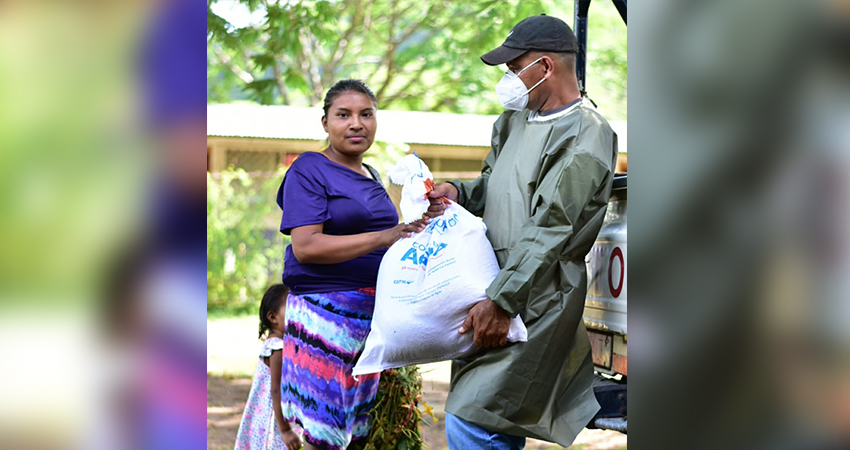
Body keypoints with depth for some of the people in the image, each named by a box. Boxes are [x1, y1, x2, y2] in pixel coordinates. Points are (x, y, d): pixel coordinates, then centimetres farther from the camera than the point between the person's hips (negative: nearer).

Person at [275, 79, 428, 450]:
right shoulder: (309, 170, -4)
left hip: (374, 312, 7)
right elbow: (305, 246, -16)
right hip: (326, 310, -7)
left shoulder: (371, 177, 19)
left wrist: (414, 235, 13)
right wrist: (383, 238, -21)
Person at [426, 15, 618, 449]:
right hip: (495, 286, 9)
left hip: (538, 303, -9)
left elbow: (549, 230, -20)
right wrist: (458, 192, 6)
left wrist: (500, 302, -24)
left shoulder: (586, 137, -14)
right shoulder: (515, 119, 15)